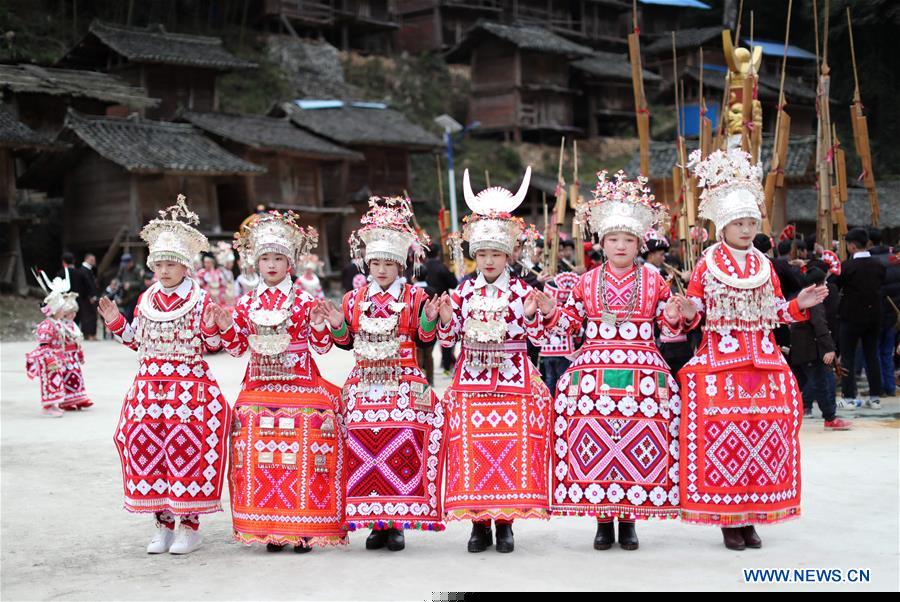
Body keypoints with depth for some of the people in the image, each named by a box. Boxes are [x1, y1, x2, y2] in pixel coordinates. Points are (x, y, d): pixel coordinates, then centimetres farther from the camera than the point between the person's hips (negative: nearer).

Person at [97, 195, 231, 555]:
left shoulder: (199, 300, -4)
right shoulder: (146, 300, 11)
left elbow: (212, 346, -3)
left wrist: (211, 327, -22)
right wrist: (116, 323, 7)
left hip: (190, 387, -5)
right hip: (149, 386, 5)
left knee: (187, 449, -4)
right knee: (146, 448, 6)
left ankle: (189, 526, 9)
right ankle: (162, 525, 18)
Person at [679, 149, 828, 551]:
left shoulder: (764, 266, 11)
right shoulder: (706, 265, 1)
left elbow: (775, 313, 15)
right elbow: (693, 313, 1)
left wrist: (798, 305, -3)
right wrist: (686, 313, -22)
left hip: (763, 360, 4)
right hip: (720, 359, -4)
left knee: (763, 430, 2)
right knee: (722, 432, -6)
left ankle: (752, 515, 12)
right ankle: (728, 520, 3)